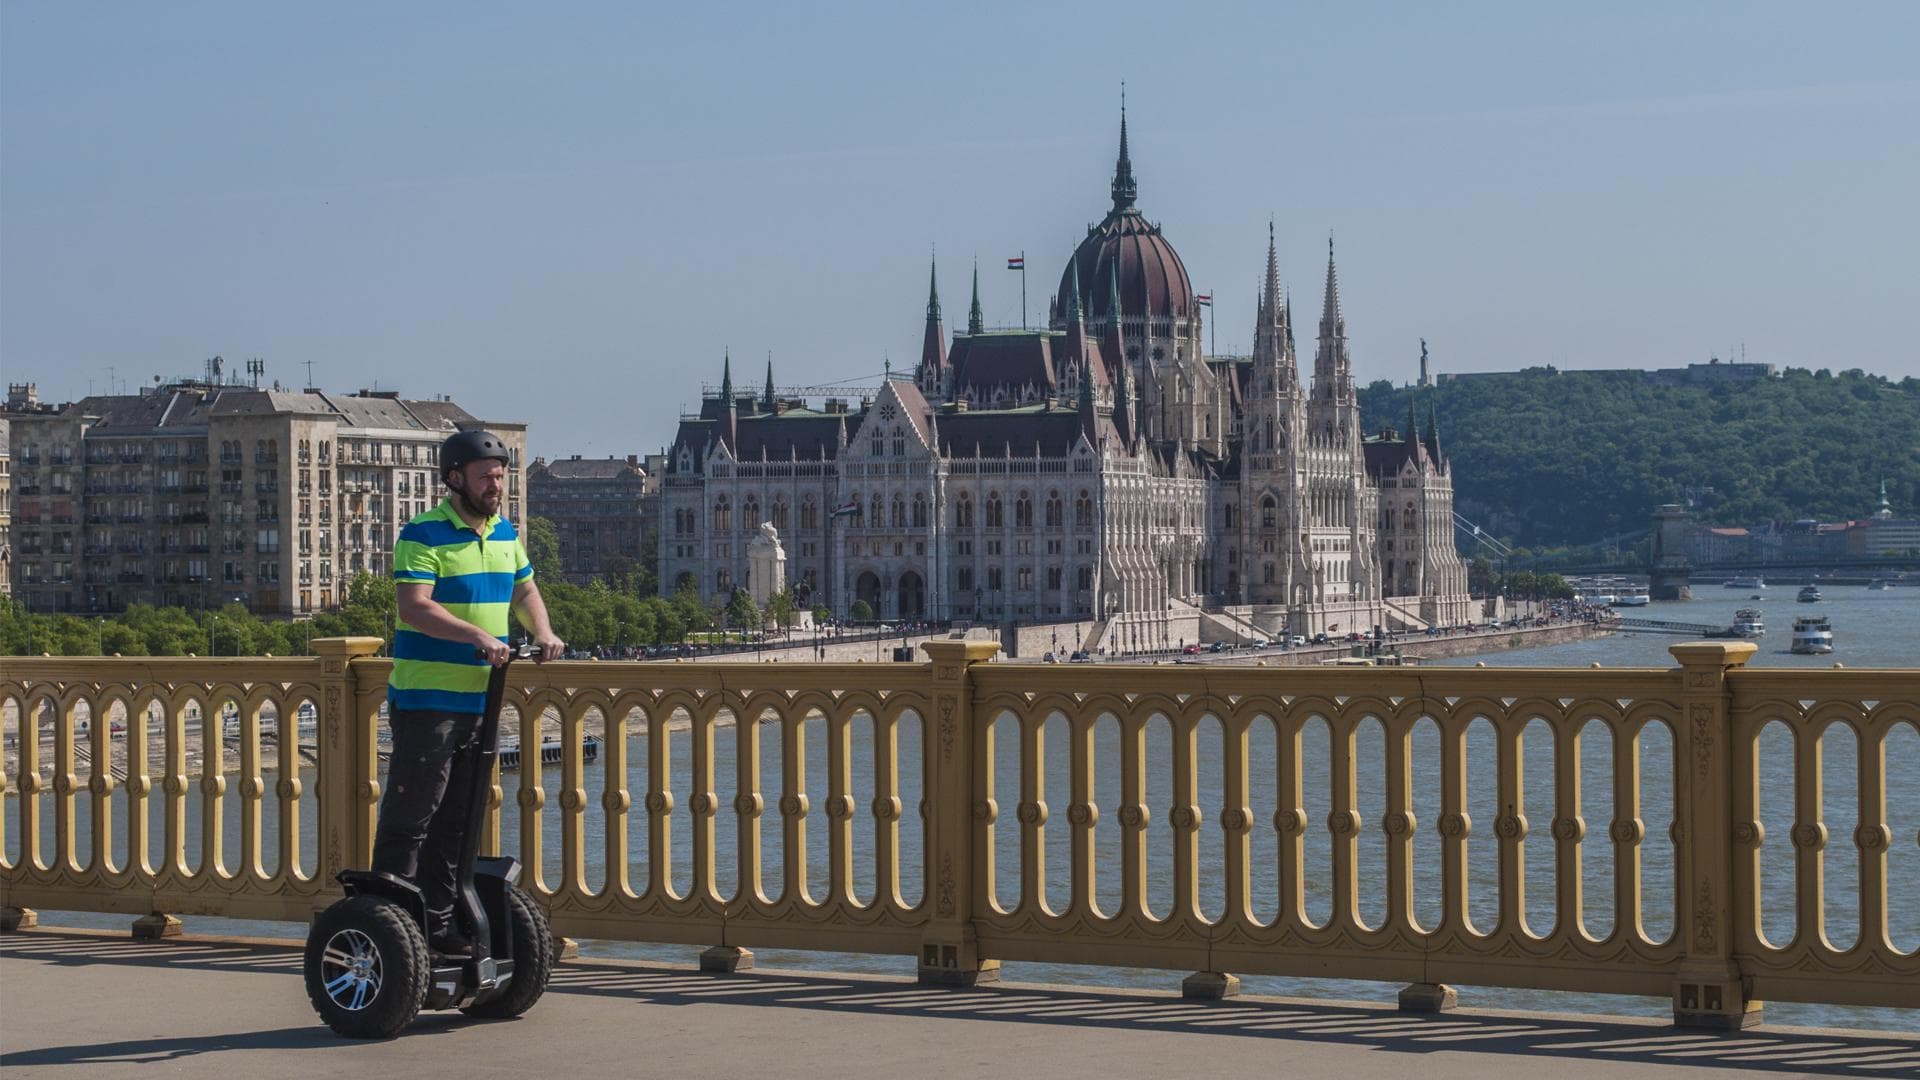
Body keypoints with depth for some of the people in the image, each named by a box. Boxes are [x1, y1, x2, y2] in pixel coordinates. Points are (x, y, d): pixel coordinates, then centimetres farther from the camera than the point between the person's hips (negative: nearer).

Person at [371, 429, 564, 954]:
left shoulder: (505, 533, 14)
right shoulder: (424, 535, -10)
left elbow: (524, 590, 26)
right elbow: (414, 606, -20)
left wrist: (542, 633, 6)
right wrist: (477, 635, -28)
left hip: (480, 699, 8)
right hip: (425, 699, -8)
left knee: (458, 818, 13)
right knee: (410, 815, -6)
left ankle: (438, 920, 21)